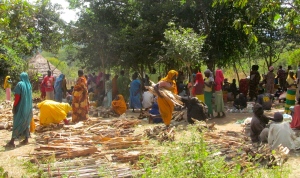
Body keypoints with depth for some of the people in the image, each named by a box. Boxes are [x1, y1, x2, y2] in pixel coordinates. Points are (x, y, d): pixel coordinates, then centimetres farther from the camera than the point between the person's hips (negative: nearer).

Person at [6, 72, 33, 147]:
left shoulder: (20, 84, -12)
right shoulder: (29, 85, 7)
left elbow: (17, 97, -16)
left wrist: (14, 106, -12)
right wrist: (28, 106, 17)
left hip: (21, 107, -6)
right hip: (28, 107, 6)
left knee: (17, 124, -3)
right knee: (26, 123, 13)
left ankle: (12, 141, -3)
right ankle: (26, 139, 15)